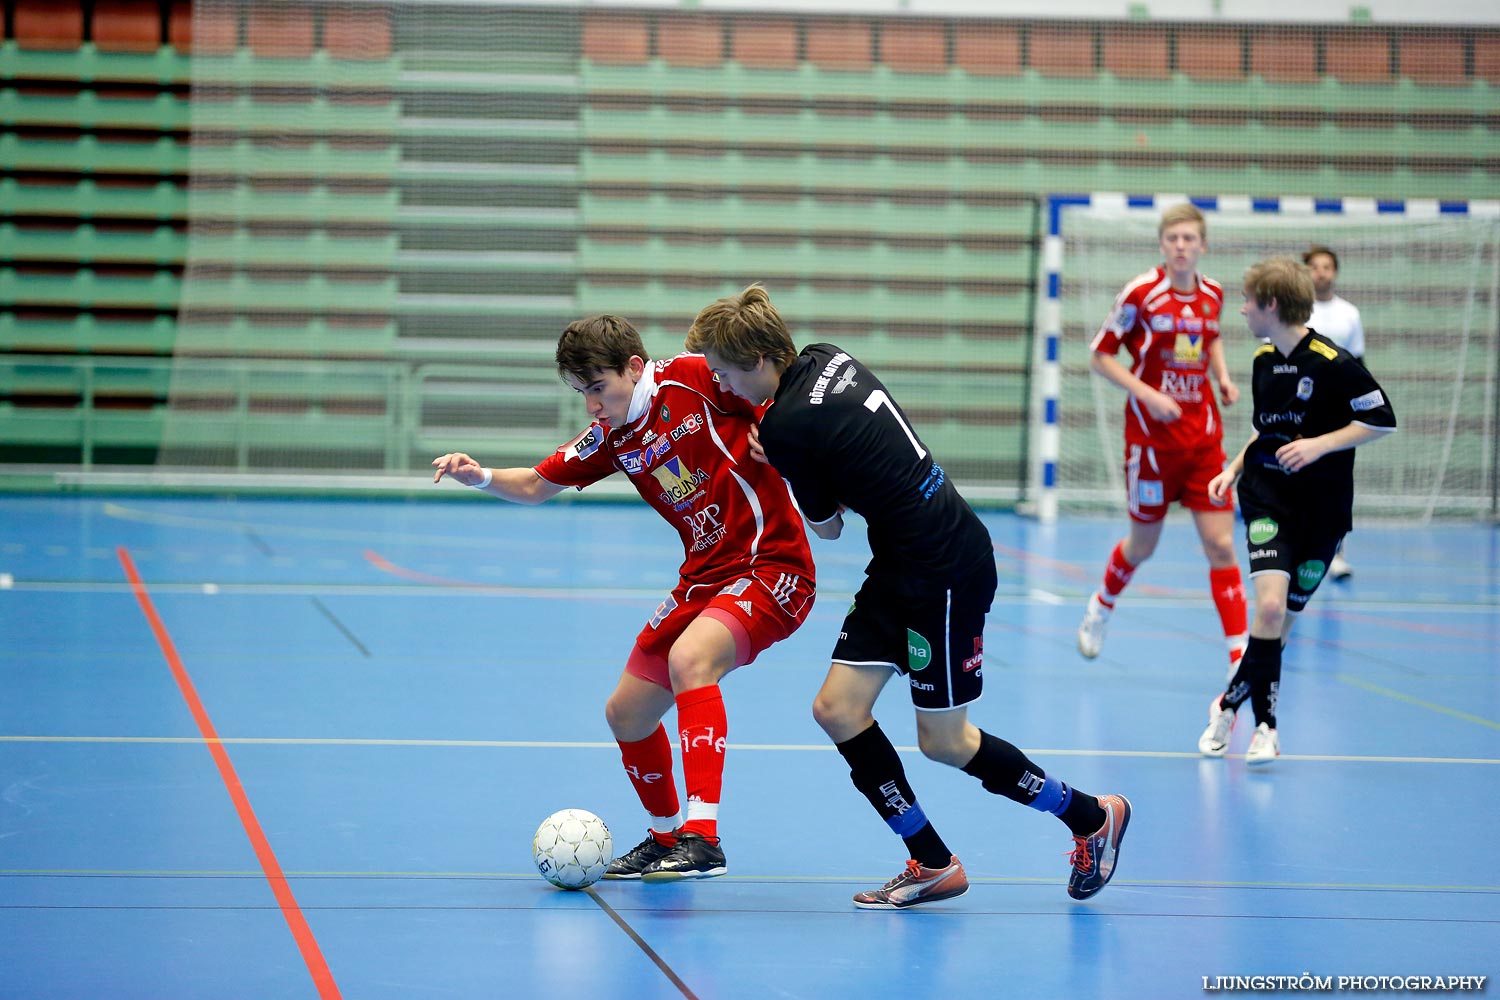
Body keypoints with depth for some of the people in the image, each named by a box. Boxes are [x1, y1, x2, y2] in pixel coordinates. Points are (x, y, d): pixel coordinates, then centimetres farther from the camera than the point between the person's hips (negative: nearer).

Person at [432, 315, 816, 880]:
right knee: (626, 714, 10)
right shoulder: (610, 438, 6)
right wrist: (482, 477, -4)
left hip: (771, 564, -8)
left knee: (688, 657, -33)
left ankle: (702, 839, -35)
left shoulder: (696, 378, -13)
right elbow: (534, 487, 13)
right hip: (704, 578, 8)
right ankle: (665, 838, 35)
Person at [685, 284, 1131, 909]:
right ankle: (932, 865, 12)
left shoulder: (785, 426, -21)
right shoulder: (827, 360, 3)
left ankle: (1092, 817, 22)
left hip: (946, 568, -9)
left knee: (943, 740, 4)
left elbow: (826, 527, -6)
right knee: (838, 708, 4)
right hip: (902, 565, 9)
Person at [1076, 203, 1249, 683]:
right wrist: (1148, 394, -18)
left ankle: (1240, 656, -5)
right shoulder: (1141, 293, -12)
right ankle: (1101, 607, 43)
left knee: (1221, 545, -6)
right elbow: (1100, 355, -7)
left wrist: (1223, 375, 6)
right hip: (1152, 435, -3)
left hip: (1203, 436, 3)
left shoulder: (1212, 294, 3)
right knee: (1143, 544, 11)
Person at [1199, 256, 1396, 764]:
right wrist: (1233, 469, 7)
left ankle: (1231, 702, 25)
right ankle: (1264, 724, -8)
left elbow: (1381, 419, -12)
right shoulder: (1263, 360, 6)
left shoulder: (1333, 362, -14)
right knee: (1270, 605, -18)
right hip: (1267, 499, 3)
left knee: (1282, 617, 4)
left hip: (1322, 508, -3)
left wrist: (1319, 445, -20)